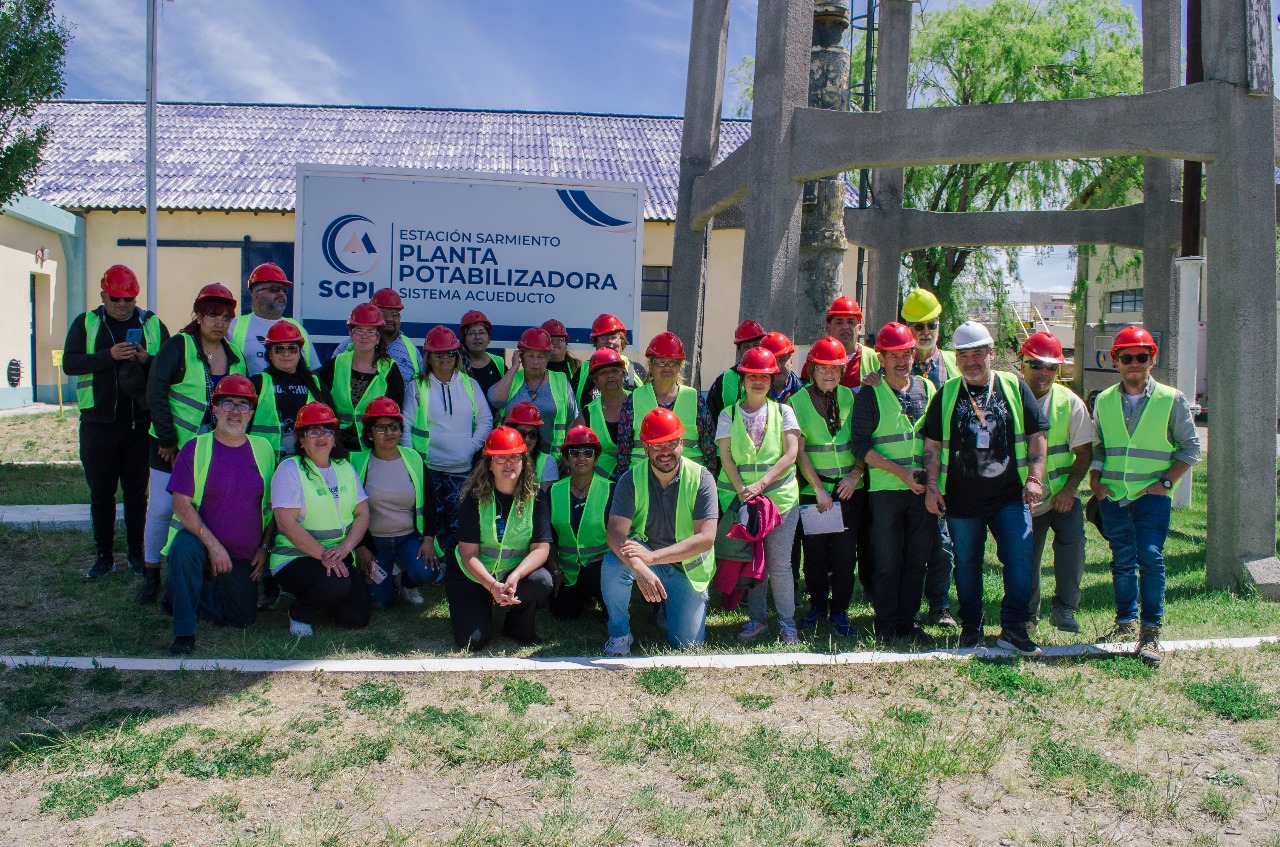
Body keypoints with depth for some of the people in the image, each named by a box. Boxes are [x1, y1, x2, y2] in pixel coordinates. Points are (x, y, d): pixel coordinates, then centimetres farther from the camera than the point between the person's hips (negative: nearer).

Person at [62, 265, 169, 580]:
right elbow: (70, 363, -6)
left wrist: (148, 359, -16)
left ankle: (136, 553, 17)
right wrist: (109, 356, -20)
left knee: (137, 491, 6)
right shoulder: (85, 323, 6)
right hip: (99, 423, 0)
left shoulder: (152, 324, 6)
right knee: (101, 492, 7)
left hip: (140, 423, 0)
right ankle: (104, 555, 17)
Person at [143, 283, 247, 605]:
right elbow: (155, 393, -11)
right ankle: (151, 573, 16)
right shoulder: (178, 346, -7)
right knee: (162, 508, 0)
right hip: (172, 445, -3)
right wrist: (167, 439, -13)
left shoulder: (235, 357, 8)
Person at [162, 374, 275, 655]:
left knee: (244, 618, 5)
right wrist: (212, 544, -23)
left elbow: (272, 505, 8)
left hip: (244, 556, 4)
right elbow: (181, 504, -14)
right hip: (199, 539, -4)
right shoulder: (195, 448, -7)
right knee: (184, 549, -38)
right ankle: (184, 633, -22)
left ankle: (182, 597, 31)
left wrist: (264, 547, 0)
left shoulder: (263, 449, 3)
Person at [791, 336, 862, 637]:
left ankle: (839, 611, 16)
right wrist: (819, 489, -10)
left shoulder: (851, 397, 7)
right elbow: (799, 451, -5)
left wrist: (854, 475, -7)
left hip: (850, 489, 2)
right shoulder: (799, 400, -2)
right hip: (813, 490, -2)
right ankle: (818, 606, 23)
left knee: (845, 552, 2)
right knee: (814, 552, 4)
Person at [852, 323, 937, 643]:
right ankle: (885, 624, 13)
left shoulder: (926, 388, 10)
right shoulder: (870, 393, -3)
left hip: (923, 488, 4)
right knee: (887, 561, 1)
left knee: (916, 559, 9)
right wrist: (901, 472, -15)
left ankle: (907, 621, 20)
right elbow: (861, 446, -8)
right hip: (885, 489, -4)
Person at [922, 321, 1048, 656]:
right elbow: (932, 444, 7)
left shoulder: (1015, 388, 5)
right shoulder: (946, 395, 6)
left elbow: (1036, 436, 7)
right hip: (961, 499, 1)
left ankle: (1013, 628, 2)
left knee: (1020, 558, -9)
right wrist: (932, 486, 0)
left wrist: (1034, 478, -3)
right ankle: (970, 626, 23)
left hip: (1010, 496, 0)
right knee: (966, 564, 9)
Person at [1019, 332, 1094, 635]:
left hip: (1062, 496, 0)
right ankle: (1028, 613, 27)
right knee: (1025, 559, 4)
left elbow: (1084, 451, 0)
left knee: (1072, 538, -22)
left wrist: (1068, 489, -12)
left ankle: (1064, 608, -9)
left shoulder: (1069, 402, 1)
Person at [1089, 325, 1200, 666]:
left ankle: (1150, 632, -7)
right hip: (1112, 496, 3)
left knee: (1150, 557, -13)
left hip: (1152, 495, -3)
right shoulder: (1104, 401, 9)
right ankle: (1126, 622, 24)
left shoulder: (1171, 399, 1)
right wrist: (1095, 479, 2)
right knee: (1122, 561, 9)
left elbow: (1190, 446, 4)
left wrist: (1166, 482, -6)